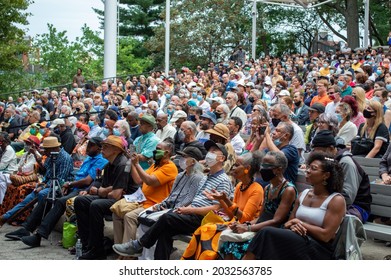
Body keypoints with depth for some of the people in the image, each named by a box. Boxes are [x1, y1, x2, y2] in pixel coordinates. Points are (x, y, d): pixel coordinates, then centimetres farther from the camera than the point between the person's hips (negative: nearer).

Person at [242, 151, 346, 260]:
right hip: (298, 241, 6)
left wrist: (300, 223, -4)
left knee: (267, 233, -27)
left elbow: (326, 235, -12)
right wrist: (293, 226, -7)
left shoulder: (337, 200, -4)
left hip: (319, 250, -6)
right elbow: (289, 222, 17)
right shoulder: (303, 194, 16)